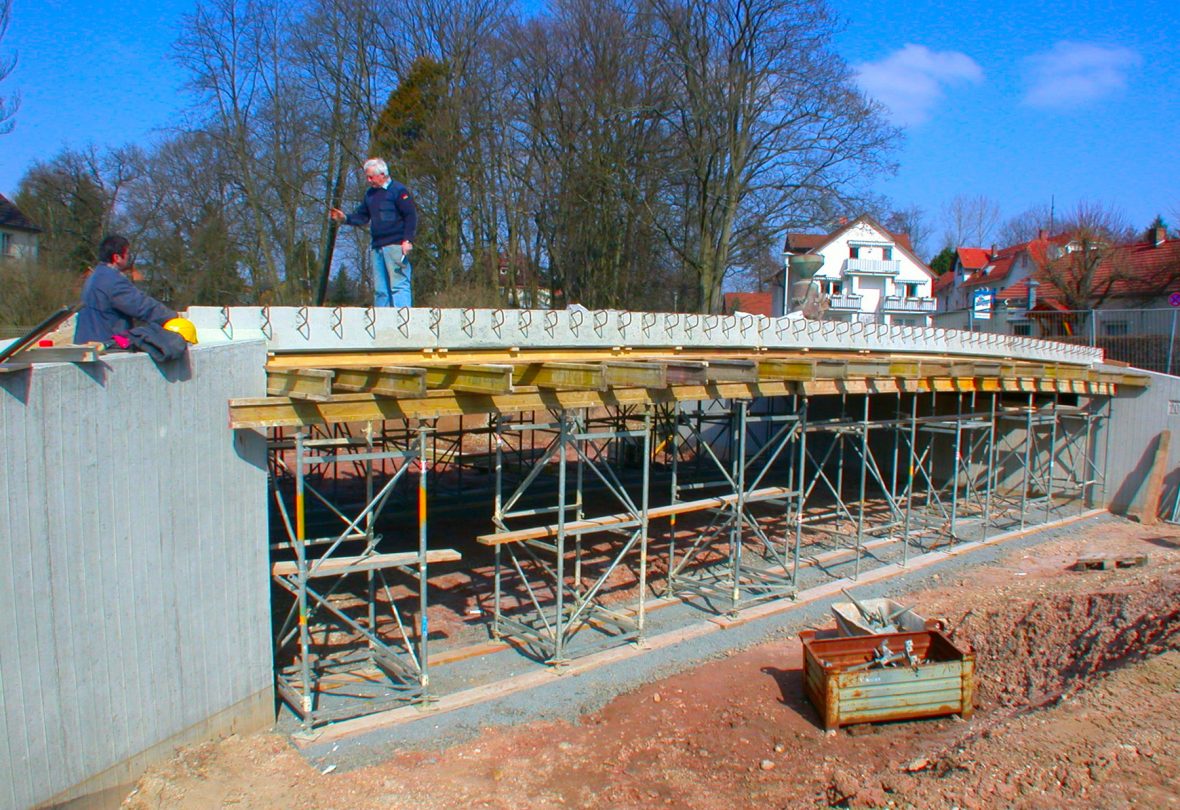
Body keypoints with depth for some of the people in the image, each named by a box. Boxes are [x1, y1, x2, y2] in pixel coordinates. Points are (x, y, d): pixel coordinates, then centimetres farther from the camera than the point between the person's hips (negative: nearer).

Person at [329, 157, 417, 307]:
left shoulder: (398, 190, -3)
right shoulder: (370, 194, 19)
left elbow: (411, 216, -8)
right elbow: (362, 216, 22)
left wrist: (408, 240, -16)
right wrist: (345, 218, 3)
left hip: (395, 245, -8)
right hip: (377, 247, 8)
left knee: (399, 285, -12)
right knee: (379, 289, 8)